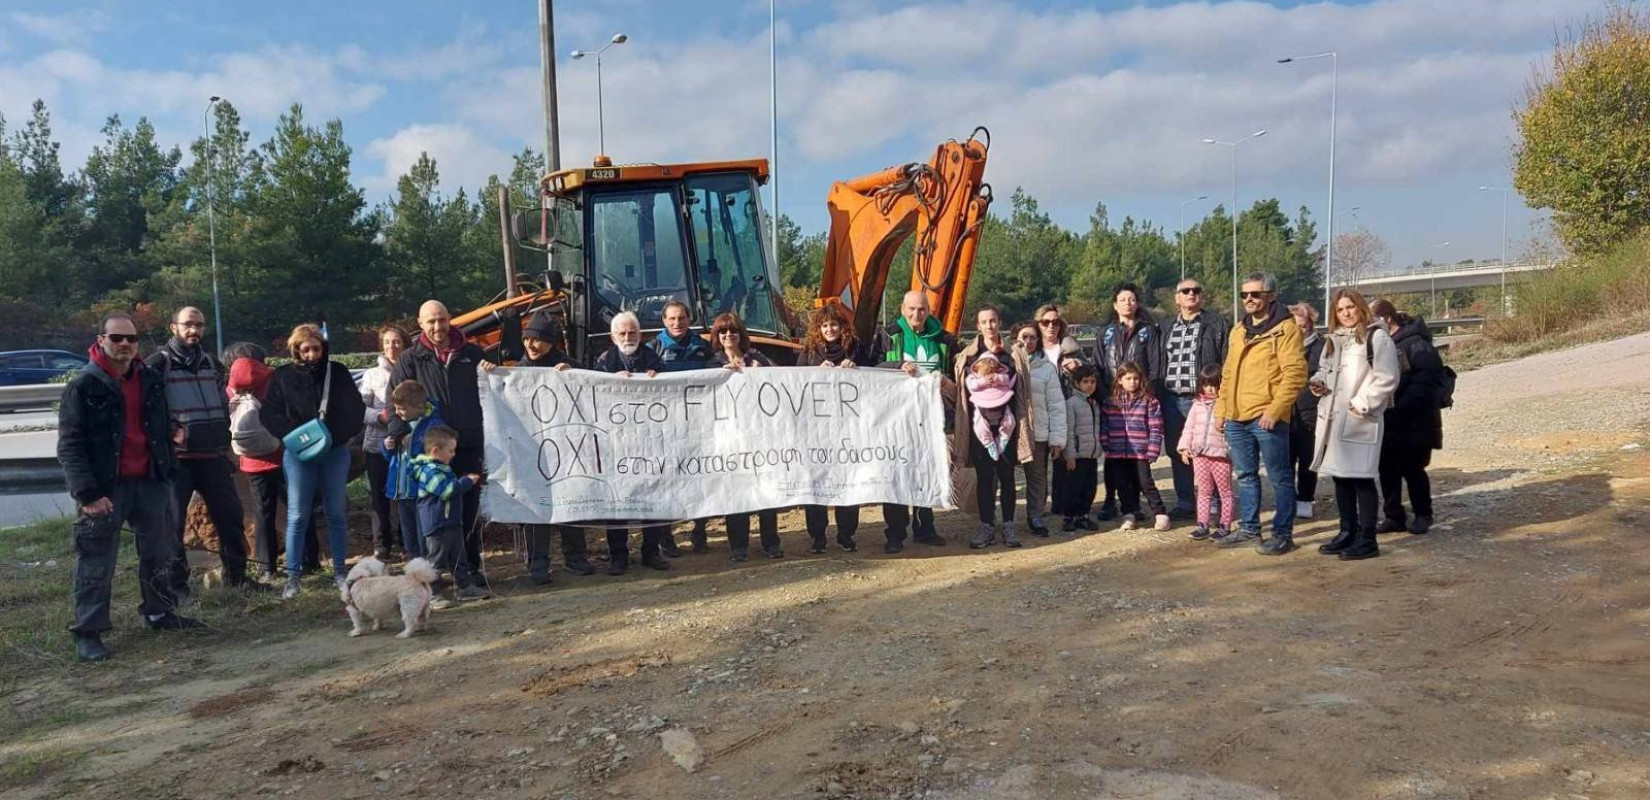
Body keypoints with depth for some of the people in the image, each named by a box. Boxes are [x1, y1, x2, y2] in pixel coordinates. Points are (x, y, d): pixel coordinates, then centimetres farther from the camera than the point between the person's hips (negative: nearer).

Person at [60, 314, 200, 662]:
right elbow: (69, 445, -10)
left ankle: (160, 613, 31)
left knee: (159, 554, 15)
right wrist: (86, 492, -17)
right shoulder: (83, 386, -7)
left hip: (151, 482, 5)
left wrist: (172, 434, 2)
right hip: (105, 487, -5)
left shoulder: (152, 380, 9)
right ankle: (88, 632, 8)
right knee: (96, 564, 0)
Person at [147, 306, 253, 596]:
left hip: (213, 456, 6)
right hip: (177, 458, -6)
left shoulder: (212, 363, 15)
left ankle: (235, 574, 20)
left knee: (230, 515, 8)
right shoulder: (159, 363, -4)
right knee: (173, 521, -2)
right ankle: (177, 583, 7)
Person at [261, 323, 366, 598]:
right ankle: (292, 576, 5)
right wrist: (297, 435, -16)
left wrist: (339, 434, -14)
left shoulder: (338, 372, 2)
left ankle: (340, 572, 17)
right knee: (297, 516, -1)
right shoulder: (282, 377, 0)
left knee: (337, 514, 8)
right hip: (299, 454, -1)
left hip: (336, 452, 1)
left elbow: (356, 409, 1)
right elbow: (269, 415, -2)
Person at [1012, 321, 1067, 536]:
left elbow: (1057, 405, 0)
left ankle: (1035, 516, 24)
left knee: (1037, 477, 10)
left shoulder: (1047, 367, 2)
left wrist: (1057, 438, -4)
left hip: (1038, 433, 1)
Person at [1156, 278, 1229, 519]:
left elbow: (1227, 362, -4)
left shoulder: (1216, 324, 1)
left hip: (1202, 398, -5)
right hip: (1171, 399, 5)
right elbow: (1156, 364, 17)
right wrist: (1157, 395, 9)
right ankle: (1184, 502, 19)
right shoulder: (1164, 327, 17)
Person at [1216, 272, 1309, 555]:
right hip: (1236, 417, 7)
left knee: (1280, 477, 1)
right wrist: (1221, 407, 15)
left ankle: (1283, 534, 8)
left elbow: (1295, 373, -14)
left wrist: (1275, 409, -20)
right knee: (1246, 476, 15)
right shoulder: (1238, 330, 16)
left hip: (1266, 418, -7)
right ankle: (1249, 528, 25)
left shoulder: (1285, 328, -7)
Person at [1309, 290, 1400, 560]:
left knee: (1362, 477, -6)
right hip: (1333, 417, 8)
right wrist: (1318, 382, 7)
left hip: (1360, 419, -8)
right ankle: (1347, 532, 23)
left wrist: (1361, 404, -16)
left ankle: (1367, 540, -1)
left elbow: (1386, 379, -12)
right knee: (1340, 476, 12)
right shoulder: (1333, 339, 18)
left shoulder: (1377, 337, -6)